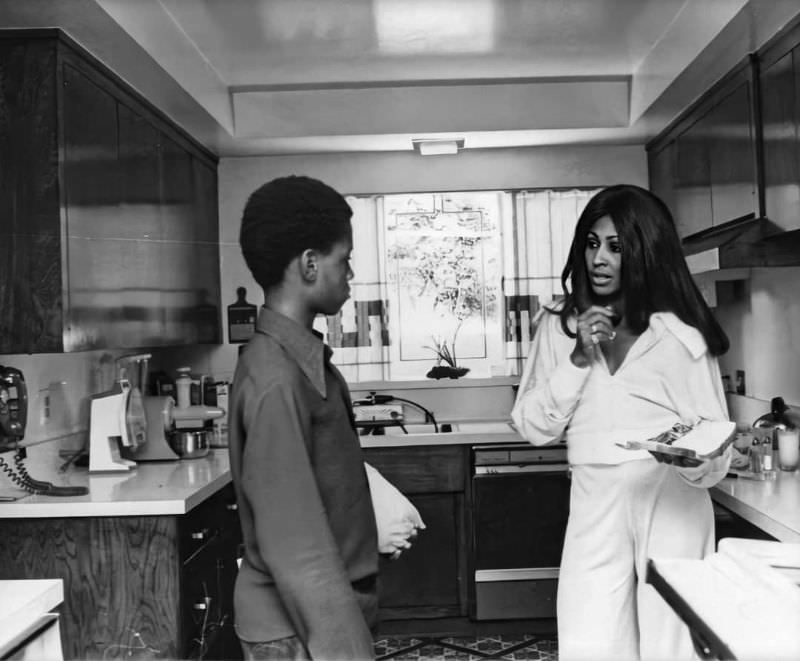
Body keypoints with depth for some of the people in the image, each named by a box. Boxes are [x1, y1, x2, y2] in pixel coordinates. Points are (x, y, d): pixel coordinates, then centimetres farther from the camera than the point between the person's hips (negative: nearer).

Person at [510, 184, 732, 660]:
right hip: (595, 506, 2)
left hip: (673, 505, -1)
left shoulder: (682, 332, -1)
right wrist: (579, 359, -11)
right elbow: (534, 429, 1)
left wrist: (693, 456, -25)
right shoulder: (560, 325, 6)